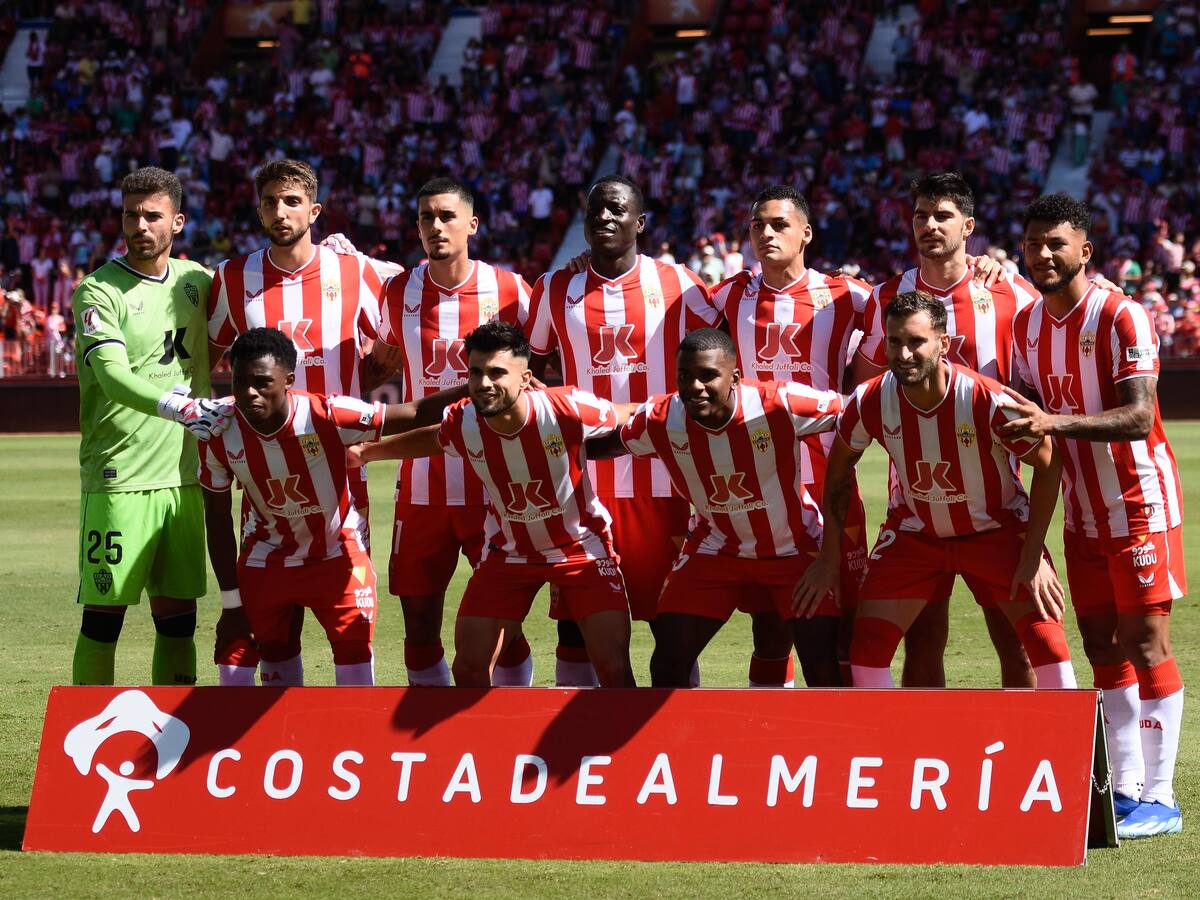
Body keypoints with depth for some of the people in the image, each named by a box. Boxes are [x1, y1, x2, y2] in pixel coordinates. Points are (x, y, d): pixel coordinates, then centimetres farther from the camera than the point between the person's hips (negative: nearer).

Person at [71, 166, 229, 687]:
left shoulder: (196, 281, 12)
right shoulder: (99, 291, -6)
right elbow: (113, 376, -21)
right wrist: (179, 407, -35)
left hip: (182, 476, 5)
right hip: (118, 478, -5)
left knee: (177, 615, 7)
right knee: (104, 614, -4)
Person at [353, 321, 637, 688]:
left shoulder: (570, 410, -31)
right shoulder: (462, 424, -19)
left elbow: (633, 419, -11)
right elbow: (431, 440, 7)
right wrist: (367, 452, 13)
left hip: (582, 546, -3)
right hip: (508, 549, 3)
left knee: (614, 668, -10)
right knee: (469, 665, -2)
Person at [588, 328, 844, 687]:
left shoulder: (780, 405, -30)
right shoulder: (659, 421, -20)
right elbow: (600, 444, 1)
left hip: (795, 548, -2)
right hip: (716, 547, 3)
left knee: (823, 670, -10)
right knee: (668, 662, -5)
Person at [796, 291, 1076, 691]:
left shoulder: (989, 401, -30)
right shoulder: (869, 402, -20)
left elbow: (1047, 464, -14)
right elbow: (839, 468, 1)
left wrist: (1033, 557, -16)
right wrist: (829, 557, 3)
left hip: (997, 528, -3)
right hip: (913, 532, 3)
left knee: (1046, 641, -15)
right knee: (867, 644, -7)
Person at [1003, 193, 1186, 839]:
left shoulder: (1121, 318, -18)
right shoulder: (1027, 323, 6)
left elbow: (1139, 418, -27)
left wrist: (1053, 422, -36)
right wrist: (1014, 427, -6)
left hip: (1140, 502, -7)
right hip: (1083, 511, 7)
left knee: (1144, 642, -8)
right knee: (1101, 645, 7)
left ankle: (1159, 800, -5)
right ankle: (1126, 791, 13)